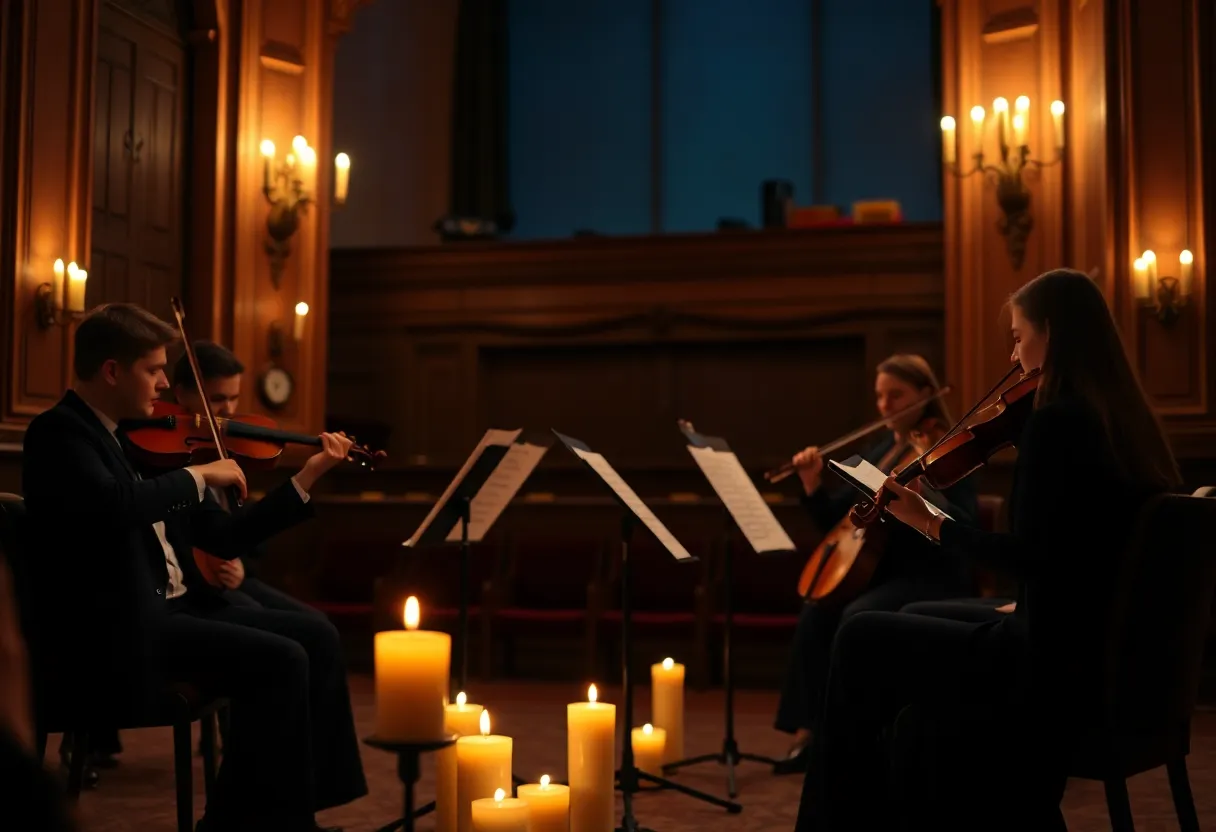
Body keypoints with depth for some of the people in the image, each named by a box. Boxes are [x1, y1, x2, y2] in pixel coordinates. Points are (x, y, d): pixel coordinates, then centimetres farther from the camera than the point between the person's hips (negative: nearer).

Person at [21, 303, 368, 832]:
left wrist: (307, 477, 11)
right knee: (279, 661, -20)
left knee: (314, 636, -2)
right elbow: (114, 505, -31)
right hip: (114, 635, -9)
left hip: (173, 611, 9)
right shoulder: (58, 432, -8)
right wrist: (199, 474, -15)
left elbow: (223, 539, 16)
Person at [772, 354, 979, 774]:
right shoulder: (880, 450, 13)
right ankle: (809, 731, -15)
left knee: (858, 617, -32)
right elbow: (837, 521, 15)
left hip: (934, 576, -6)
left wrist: (919, 490, -33)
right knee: (816, 613, -21)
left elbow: (962, 527, -19)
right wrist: (813, 484, -3)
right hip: (884, 569, 6)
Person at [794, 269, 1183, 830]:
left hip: (1053, 666, -9)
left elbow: (1028, 555, -22)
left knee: (861, 642, 5)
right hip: (1110, 662, 9)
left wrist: (931, 524, -14)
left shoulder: (1053, 421, -18)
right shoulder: (1126, 422, 8)